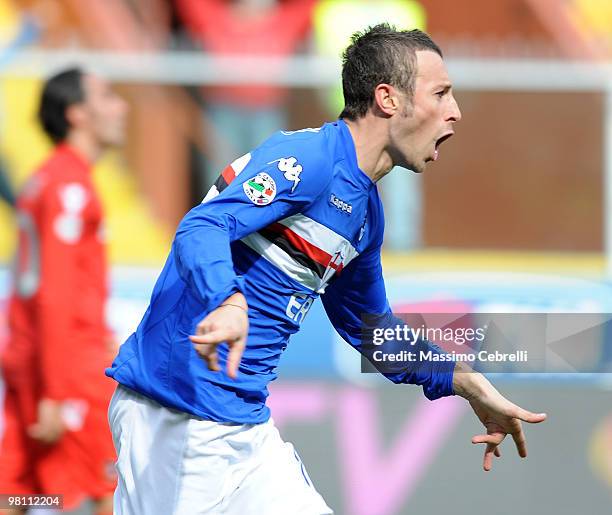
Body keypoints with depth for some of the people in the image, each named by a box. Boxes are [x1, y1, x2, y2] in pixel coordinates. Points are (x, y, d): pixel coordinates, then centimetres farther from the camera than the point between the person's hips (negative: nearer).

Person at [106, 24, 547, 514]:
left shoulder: (367, 211, 16)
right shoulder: (308, 157, -13)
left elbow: (370, 326, 30)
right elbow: (201, 229, -26)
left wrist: (470, 385, 24)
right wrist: (229, 303, -46)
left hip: (248, 426, 9)